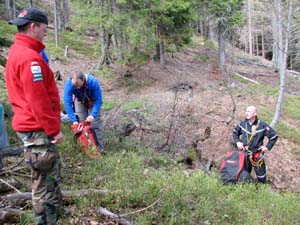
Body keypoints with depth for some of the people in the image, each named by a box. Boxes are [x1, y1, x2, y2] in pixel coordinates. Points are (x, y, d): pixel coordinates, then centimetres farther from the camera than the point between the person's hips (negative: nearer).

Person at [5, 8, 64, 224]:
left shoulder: (17, 52, 14)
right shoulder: (29, 57, -19)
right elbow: (38, 100, -24)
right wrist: (54, 129, -17)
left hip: (32, 128, 11)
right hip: (38, 131, -11)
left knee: (51, 178, 22)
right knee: (46, 184, 0)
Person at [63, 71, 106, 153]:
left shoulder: (93, 82, -39)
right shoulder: (69, 84, -35)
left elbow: (98, 100, -32)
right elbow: (67, 102, -34)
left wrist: (93, 115, -43)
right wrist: (74, 120, -40)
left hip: (93, 101, -1)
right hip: (80, 102, 2)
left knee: (95, 123, -7)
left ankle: (100, 147, -2)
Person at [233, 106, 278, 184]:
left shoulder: (262, 125, -15)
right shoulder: (243, 124, -3)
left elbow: (274, 136, -6)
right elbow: (235, 132, 15)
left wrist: (268, 147, -8)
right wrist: (237, 141, 1)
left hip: (257, 155, -4)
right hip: (245, 154, 4)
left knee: (260, 173, 5)